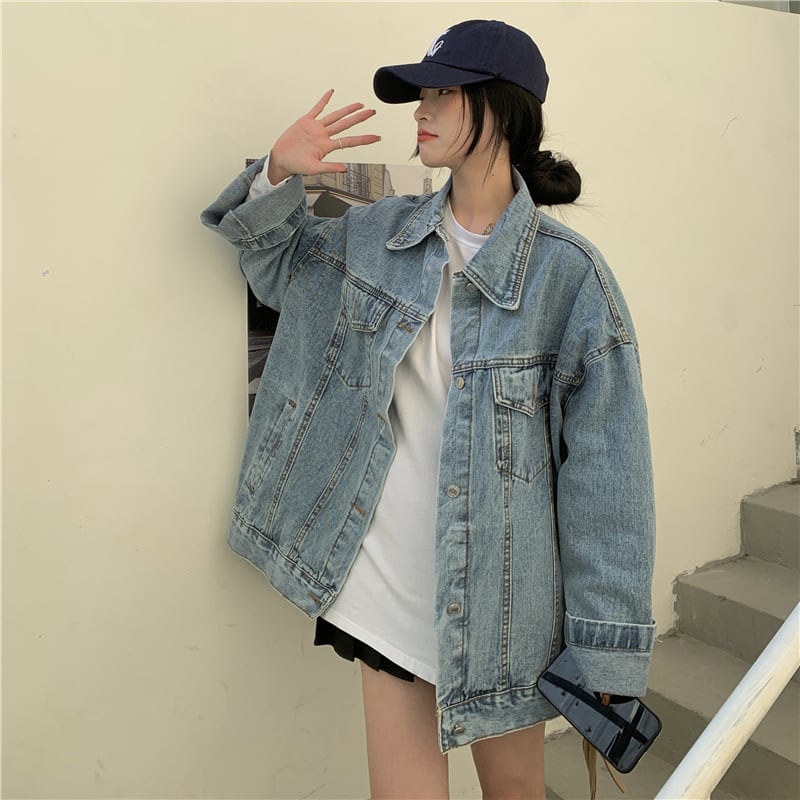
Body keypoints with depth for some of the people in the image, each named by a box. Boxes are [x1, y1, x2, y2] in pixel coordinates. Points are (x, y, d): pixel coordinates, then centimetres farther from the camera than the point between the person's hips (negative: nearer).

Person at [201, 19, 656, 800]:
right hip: (385, 582, 3)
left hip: (498, 590, -3)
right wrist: (276, 175, -2)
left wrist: (605, 654, -11)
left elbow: (604, 471, -12)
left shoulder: (568, 273, -13)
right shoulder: (379, 233, 1)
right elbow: (276, 261, 20)